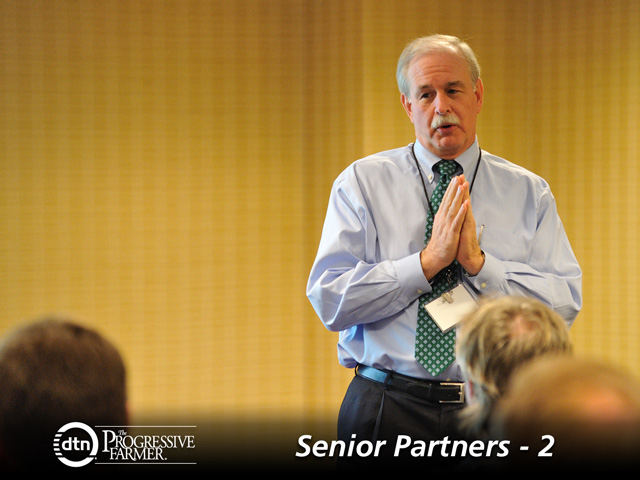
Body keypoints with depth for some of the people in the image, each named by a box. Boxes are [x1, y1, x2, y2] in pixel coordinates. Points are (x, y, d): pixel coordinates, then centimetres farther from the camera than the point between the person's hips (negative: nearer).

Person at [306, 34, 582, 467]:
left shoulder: (528, 192, 8)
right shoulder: (362, 183, 3)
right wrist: (428, 260, -14)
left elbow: (566, 302, -3)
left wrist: (478, 262, -14)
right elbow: (329, 300, -8)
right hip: (389, 410, -1)